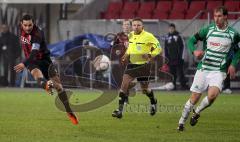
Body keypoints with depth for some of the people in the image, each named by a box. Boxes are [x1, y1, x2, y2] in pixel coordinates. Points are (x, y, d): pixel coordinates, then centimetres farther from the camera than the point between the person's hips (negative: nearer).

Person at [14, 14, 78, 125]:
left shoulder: (37, 34, -25)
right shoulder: (21, 29, -3)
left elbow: (34, 53, -37)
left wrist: (24, 64, -50)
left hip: (43, 59, -4)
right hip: (32, 62, 4)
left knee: (58, 85, -5)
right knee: (37, 74, -34)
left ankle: (69, 112, 8)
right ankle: (46, 85, -69)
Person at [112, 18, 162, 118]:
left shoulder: (148, 36, -13)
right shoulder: (131, 35, 5)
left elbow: (158, 48, -10)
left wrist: (150, 55, -24)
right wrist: (126, 55, 9)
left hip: (144, 65, -4)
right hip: (132, 64, 4)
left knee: (145, 89, 8)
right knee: (124, 85, -12)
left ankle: (153, 102, 42)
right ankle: (120, 109, -10)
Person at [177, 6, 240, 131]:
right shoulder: (208, 30, 1)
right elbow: (191, 40, 8)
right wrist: (194, 51, -13)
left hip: (219, 71, -1)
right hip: (203, 68, 1)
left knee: (212, 95, -24)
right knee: (194, 98, -1)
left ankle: (197, 112, 5)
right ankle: (181, 122, 16)